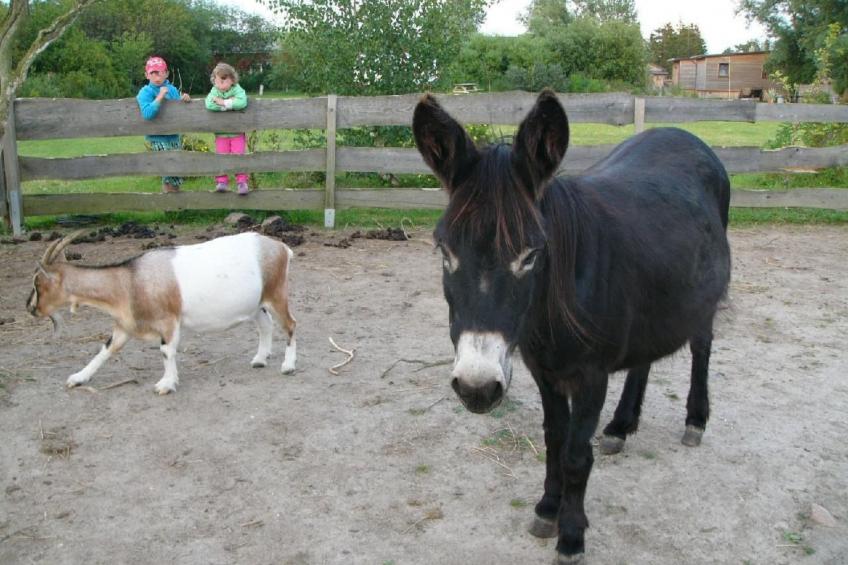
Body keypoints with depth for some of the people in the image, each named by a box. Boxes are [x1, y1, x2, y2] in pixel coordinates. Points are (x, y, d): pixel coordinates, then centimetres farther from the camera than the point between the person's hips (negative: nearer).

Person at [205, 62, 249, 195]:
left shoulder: (237, 90, -10)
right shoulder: (214, 91, -5)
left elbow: (242, 102, -32)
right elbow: (209, 104, -26)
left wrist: (224, 102, -29)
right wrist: (231, 104, -25)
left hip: (237, 133, -2)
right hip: (221, 134, 2)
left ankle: (242, 182, 2)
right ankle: (221, 182, 8)